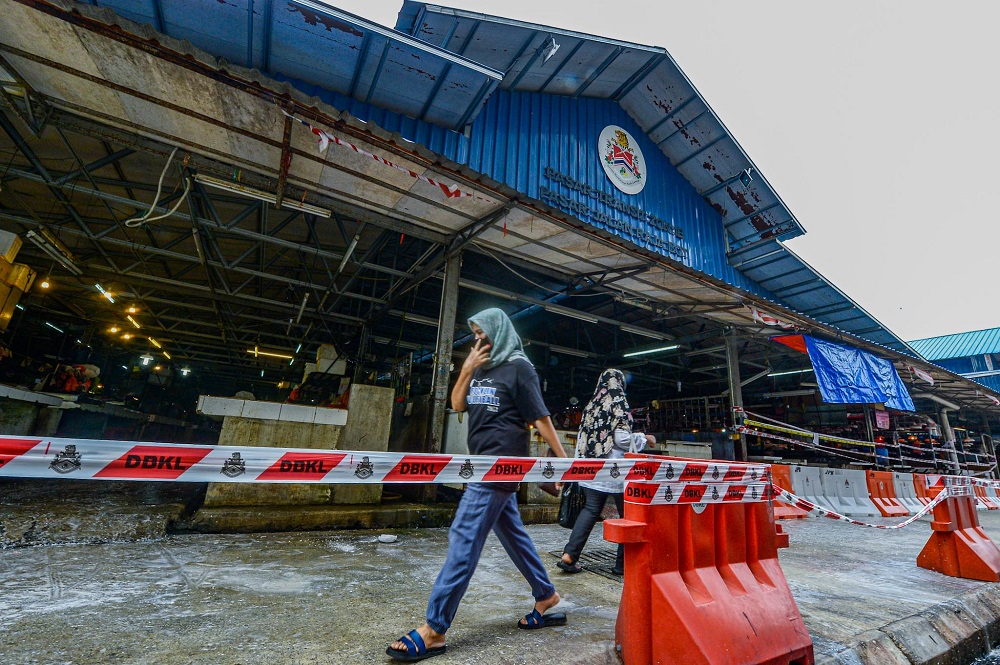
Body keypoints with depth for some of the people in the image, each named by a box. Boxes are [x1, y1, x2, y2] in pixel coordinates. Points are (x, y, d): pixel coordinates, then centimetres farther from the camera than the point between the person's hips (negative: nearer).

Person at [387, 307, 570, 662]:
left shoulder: (518, 367, -9)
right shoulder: (481, 367, 14)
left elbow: (541, 418, -10)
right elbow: (457, 405, 11)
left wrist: (564, 460, -9)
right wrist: (466, 370, -3)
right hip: (487, 463, 9)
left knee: (464, 537, -8)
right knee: (513, 534, 17)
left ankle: (433, 629, 1)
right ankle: (546, 597, 34)